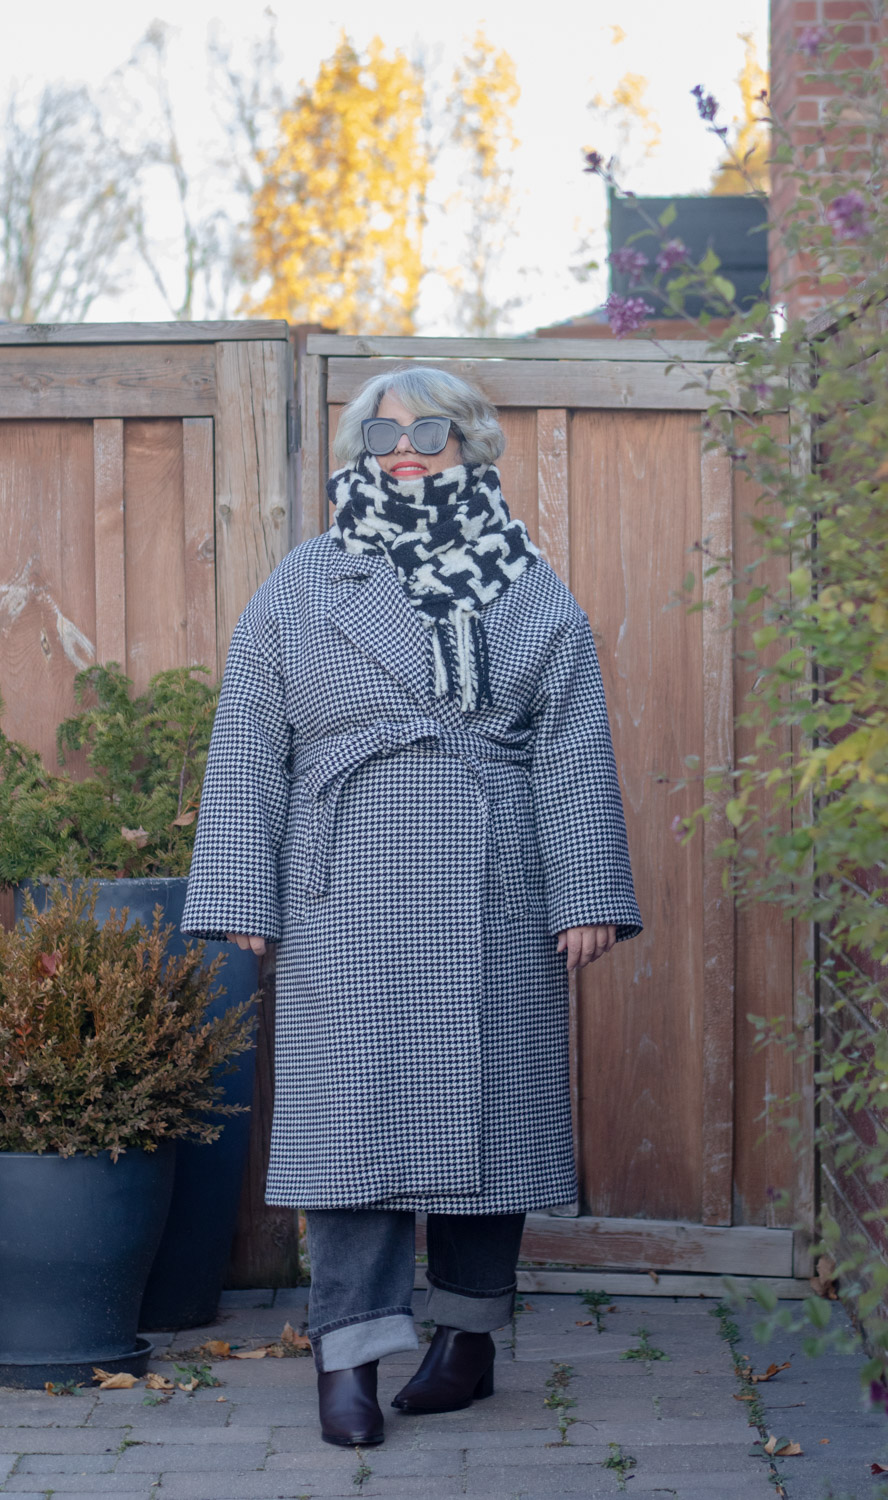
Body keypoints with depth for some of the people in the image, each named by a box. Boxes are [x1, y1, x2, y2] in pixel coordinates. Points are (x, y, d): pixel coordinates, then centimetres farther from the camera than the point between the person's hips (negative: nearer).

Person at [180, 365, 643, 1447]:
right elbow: (246, 750, 7)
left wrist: (587, 897, -3)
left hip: (494, 904, 1)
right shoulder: (299, 589, 9)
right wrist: (242, 899, -1)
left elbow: (574, 753, 6)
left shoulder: (533, 594, 9)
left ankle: (468, 1336, 18)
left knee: (486, 1102, 5)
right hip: (347, 908, 0)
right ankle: (348, 1354, -5)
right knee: (353, 1108, -7)